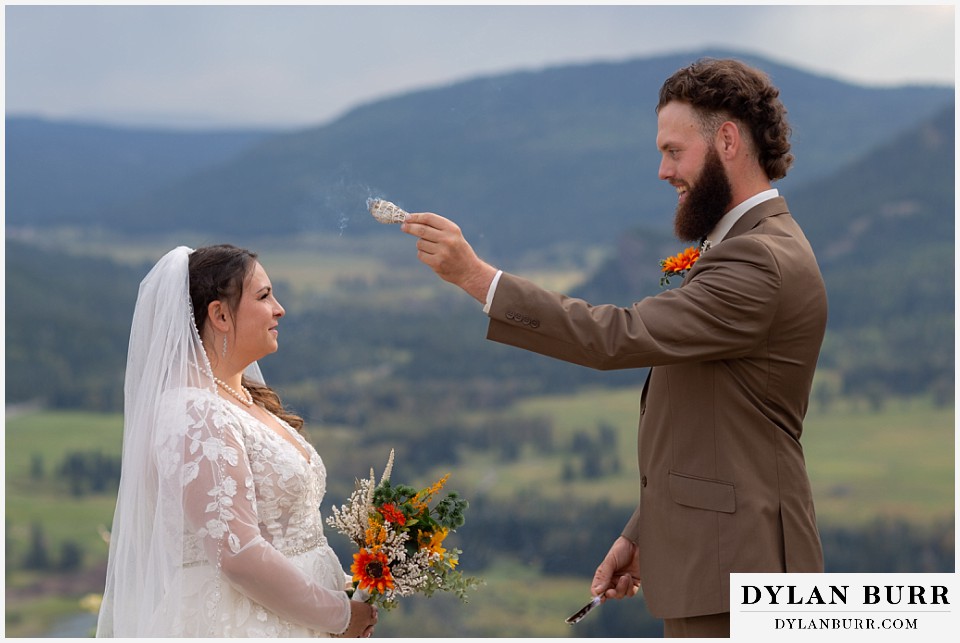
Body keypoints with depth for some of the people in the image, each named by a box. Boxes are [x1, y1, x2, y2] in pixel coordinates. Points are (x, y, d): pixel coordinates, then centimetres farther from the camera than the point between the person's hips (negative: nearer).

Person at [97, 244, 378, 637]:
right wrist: (340, 614, -14)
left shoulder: (248, 402, 11)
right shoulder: (196, 414, -16)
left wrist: (344, 591, 2)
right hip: (239, 622, -8)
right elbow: (239, 555, -23)